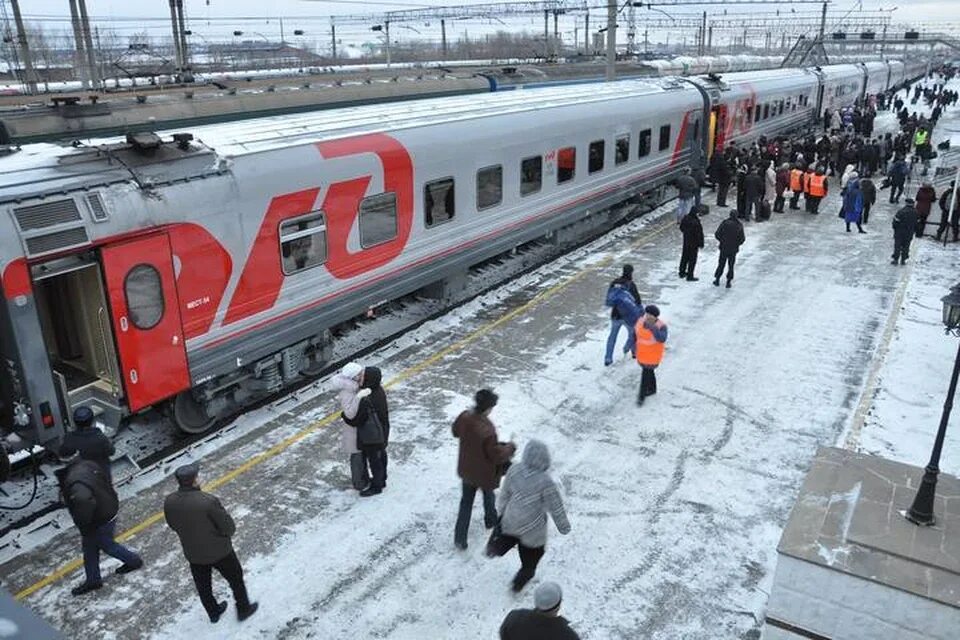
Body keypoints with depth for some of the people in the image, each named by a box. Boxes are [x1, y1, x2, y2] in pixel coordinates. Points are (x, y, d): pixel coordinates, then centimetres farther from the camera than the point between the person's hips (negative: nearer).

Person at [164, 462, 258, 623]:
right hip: (218, 551, -5)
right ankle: (243, 609, 39)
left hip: (193, 553, 5)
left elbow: (172, 525, 1)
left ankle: (213, 612, 48)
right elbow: (229, 527, -24)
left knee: (203, 585, 27)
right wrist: (224, 534, -1)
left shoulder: (169, 502, -18)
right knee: (235, 579, 21)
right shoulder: (208, 501, -34)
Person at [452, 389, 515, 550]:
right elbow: (496, 455, -27)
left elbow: (456, 432, 5)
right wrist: (510, 447, -10)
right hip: (484, 474, -5)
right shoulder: (488, 431, -38)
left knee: (466, 501, 20)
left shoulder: (464, 417, -17)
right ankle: (491, 520, 55)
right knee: (488, 495, 27)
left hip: (466, 470, 5)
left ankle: (460, 538, 25)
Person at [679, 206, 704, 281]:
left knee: (684, 257, 21)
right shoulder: (696, 223, -30)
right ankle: (690, 276, 14)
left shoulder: (685, 218, -8)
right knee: (692, 259, 6)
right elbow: (699, 234, -22)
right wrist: (701, 244, -10)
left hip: (686, 241, 7)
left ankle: (682, 272, 35)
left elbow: (681, 228, 8)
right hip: (693, 243, -7)